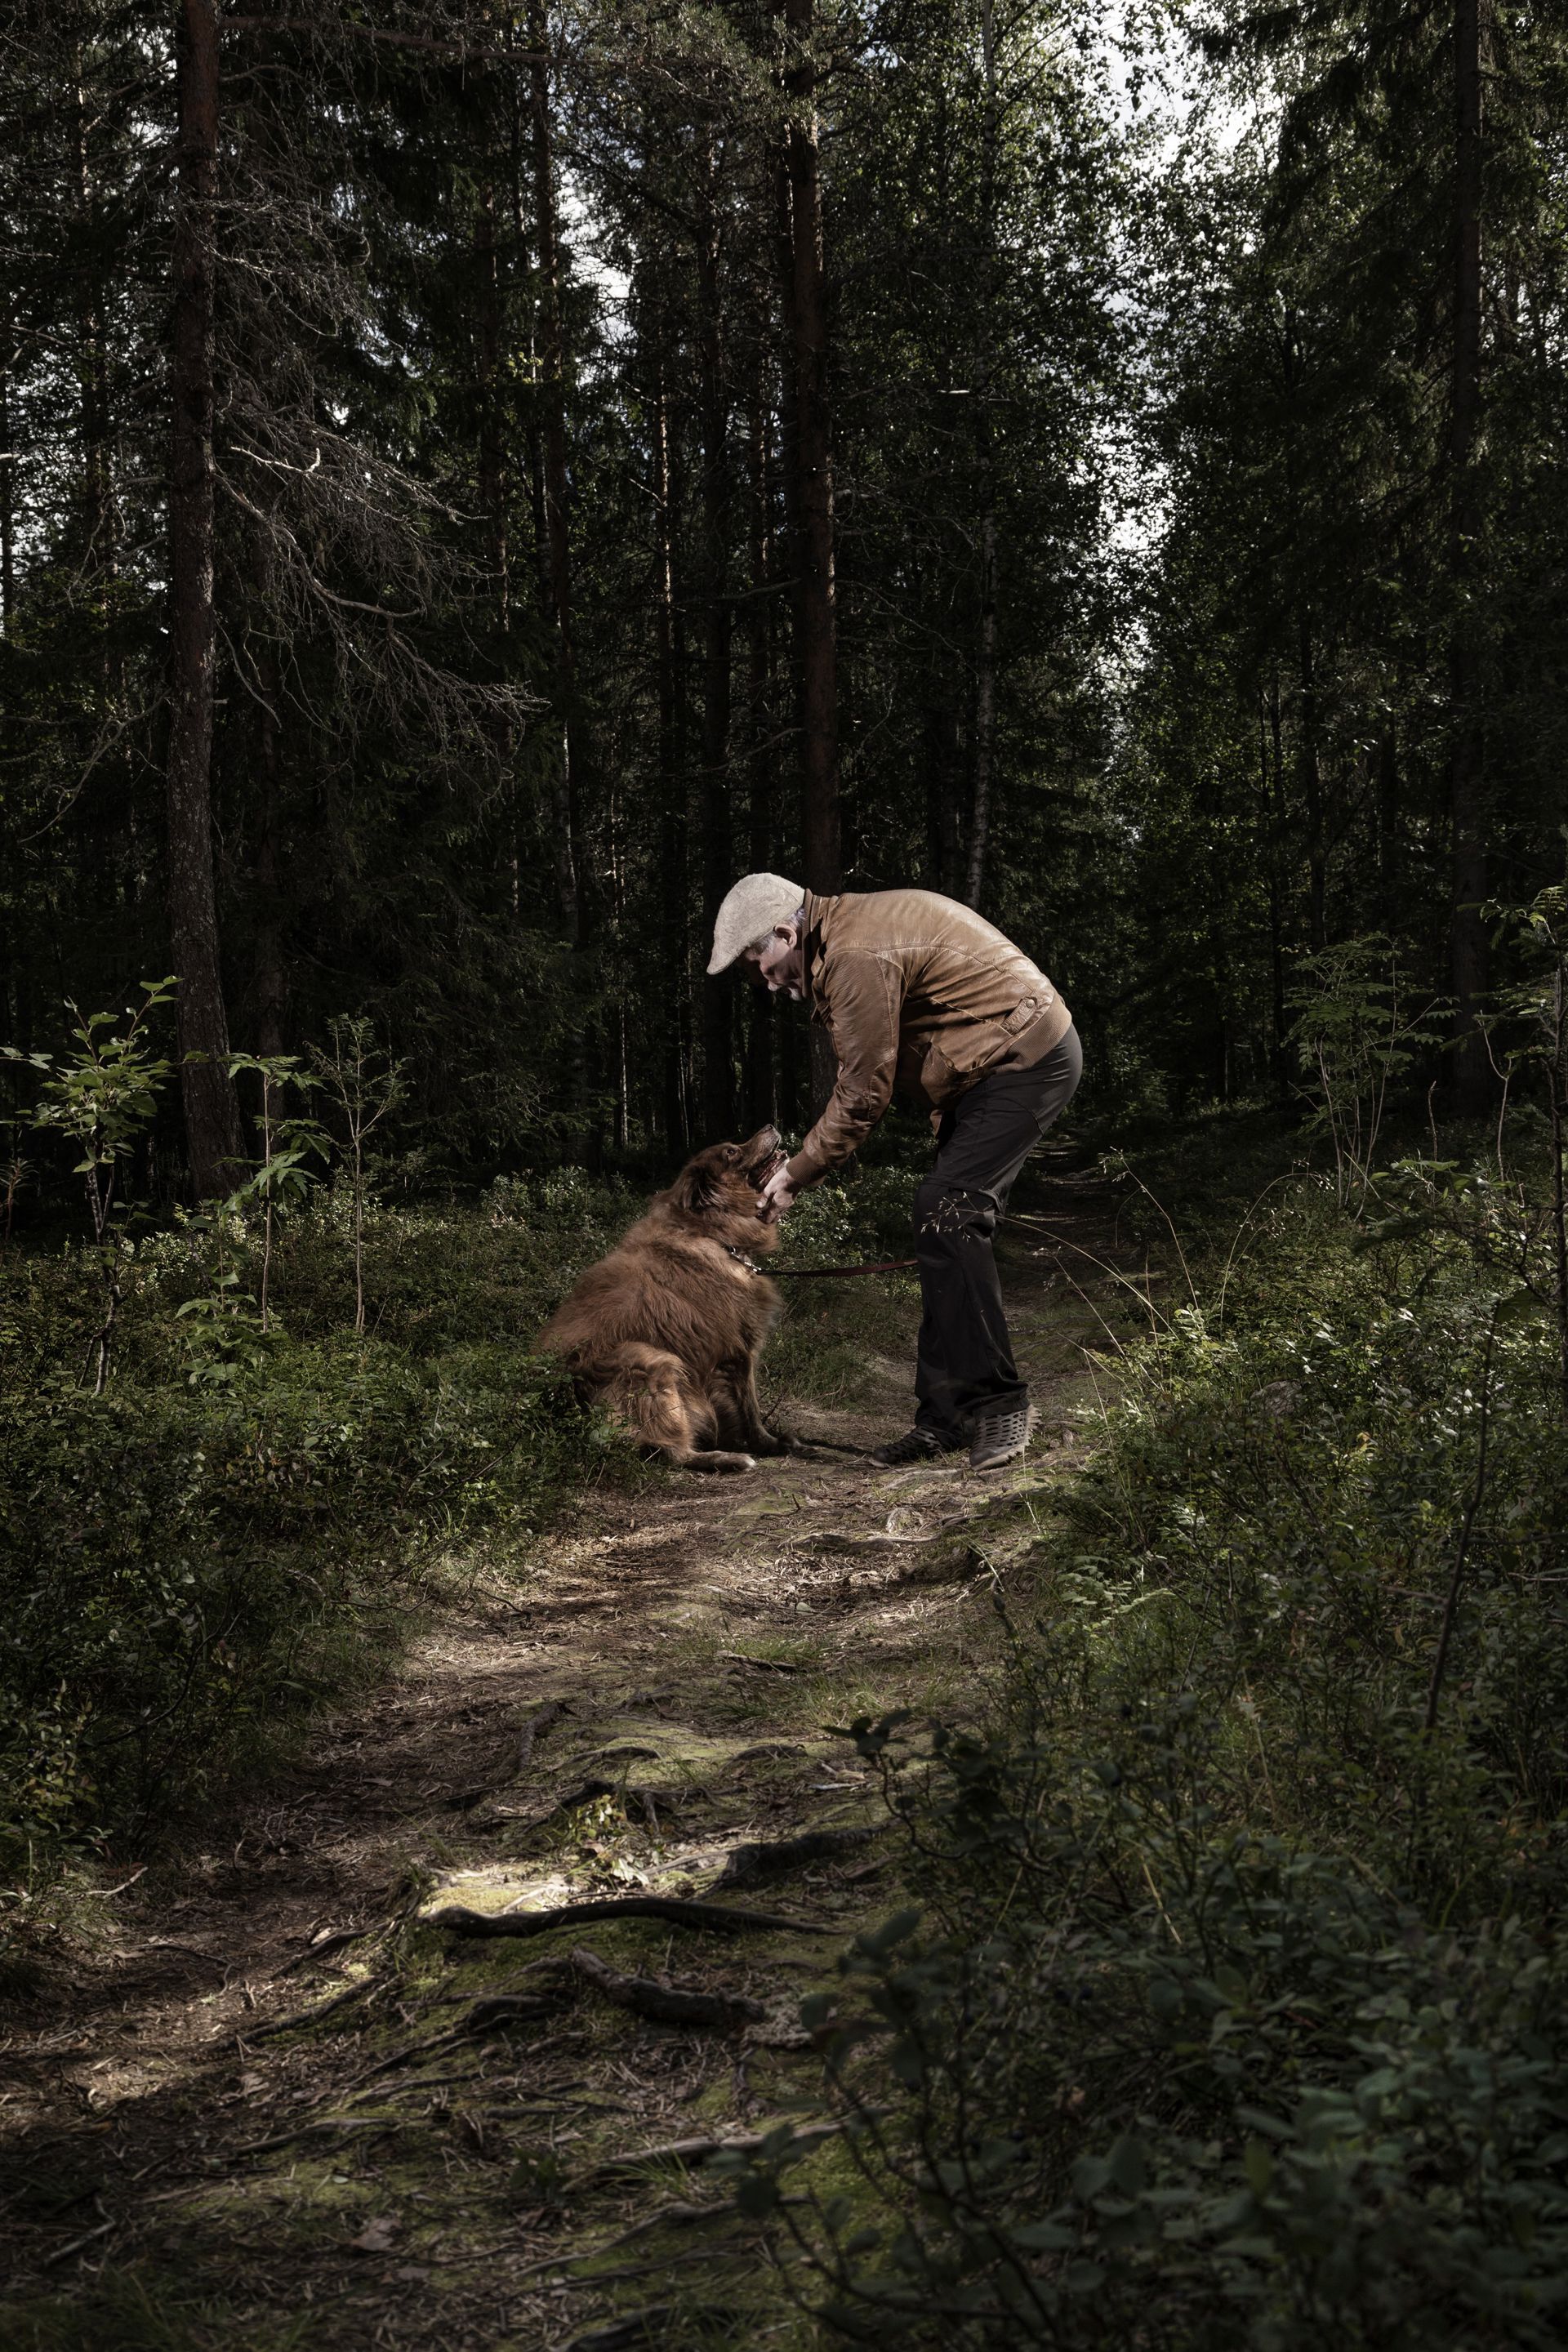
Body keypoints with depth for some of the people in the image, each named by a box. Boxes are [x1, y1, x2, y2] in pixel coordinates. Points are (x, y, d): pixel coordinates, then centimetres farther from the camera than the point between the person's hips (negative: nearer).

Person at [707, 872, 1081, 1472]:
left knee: (946, 1217, -18)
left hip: (1025, 1059, -11)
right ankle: (947, 1415, 10)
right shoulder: (852, 926, 11)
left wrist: (795, 1175, -8)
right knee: (944, 1223, 7)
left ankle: (997, 1405, -12)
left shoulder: (857, 959, -22)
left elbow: (862, 1096, -18)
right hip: (1016, 1058, 11)